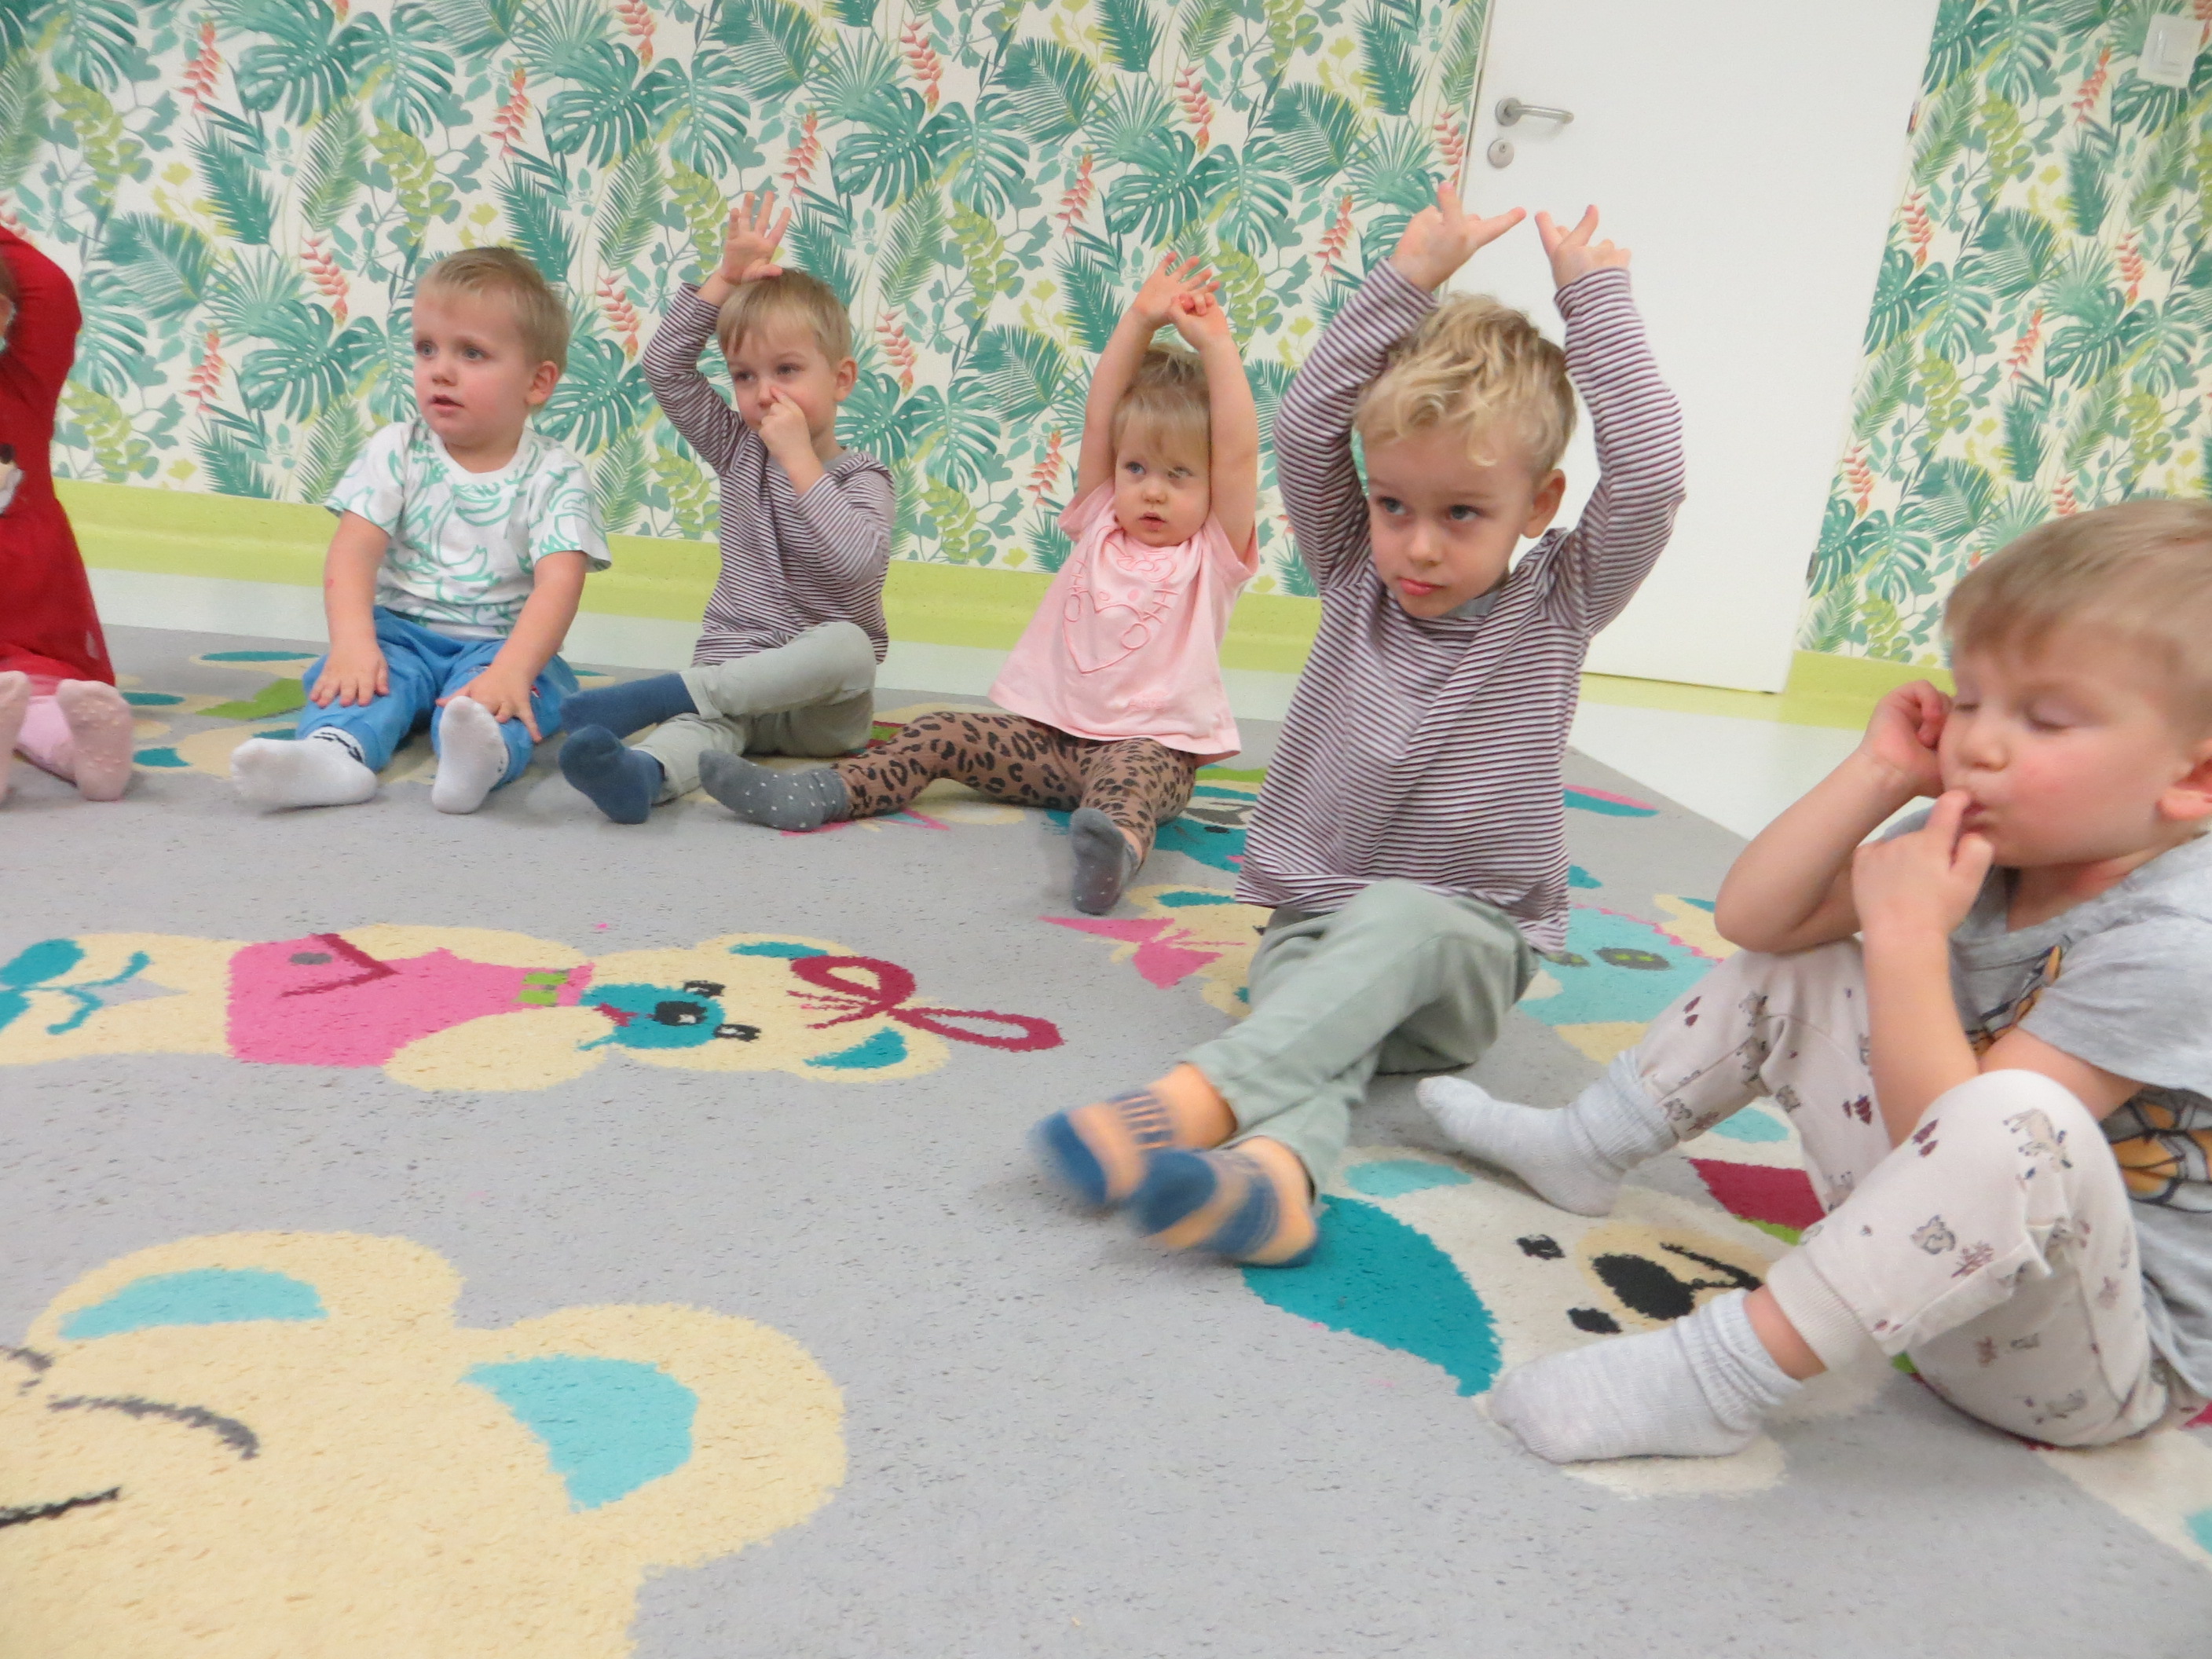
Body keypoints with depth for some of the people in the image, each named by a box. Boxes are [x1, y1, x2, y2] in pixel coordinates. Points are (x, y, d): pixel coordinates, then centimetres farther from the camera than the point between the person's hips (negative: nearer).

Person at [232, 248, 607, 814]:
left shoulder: (555, 476, -4)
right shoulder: (396, 452, 4)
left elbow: (558, 584, -18)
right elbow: (353, 552, -7)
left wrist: (510, 670, -36)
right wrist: (353, 642, -27)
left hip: (499, 645, -3)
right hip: (401, 633, 3)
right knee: (366, 671, -28)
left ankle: (480, 755, -65)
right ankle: (336, 751, -55)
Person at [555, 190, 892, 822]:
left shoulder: (863, 478, -3)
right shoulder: (739, 452, 13)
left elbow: (856, 561, -24)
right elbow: (664, 366, 8)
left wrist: (799, 458, -19)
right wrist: (727, 278, 3)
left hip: (822, 703, -2)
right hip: (733, 672, 3)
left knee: (845, 645, -37)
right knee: (701, 720, -31)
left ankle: (657, 694, -41)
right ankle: (642, 773, -63)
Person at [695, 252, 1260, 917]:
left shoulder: (1214, 554, 3)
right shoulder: (1098, 526, 14)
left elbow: (1239, 453, -10)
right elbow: (1099, 418, 6)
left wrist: (1214, 344, -11)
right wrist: (1139, 322, 0)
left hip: (1150, 746, -5)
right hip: (1049, 735, 5)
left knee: (1130, 775, -38)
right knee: (944, 733, -12)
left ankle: (1117, 845, -67)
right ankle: (813, 794, -19)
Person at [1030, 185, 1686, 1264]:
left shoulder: (1558, 606, 1)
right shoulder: (1356, 575, 6)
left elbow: (1650, 477, -15)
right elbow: (1303, 426, -7)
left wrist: (1595, 300, -7)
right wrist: (1407, 279, -9)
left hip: (1468, 944, -2)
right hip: (1313, 919, 2)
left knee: (1395, 919, -37)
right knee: (1323, 1023, -32)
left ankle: (1190, 1101, -52)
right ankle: (1274, 1174, -59)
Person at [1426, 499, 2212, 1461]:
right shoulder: (1987, 840, -3)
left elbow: (1967, 1136, -30)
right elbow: (1752, 916, -2)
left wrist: (1908, 939, -32)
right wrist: (1880, 775, -12)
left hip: (2107, 1357, -8)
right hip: (1954, 1261, 8)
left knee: (2012, 1125, -42)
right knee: (1790, 970, 8)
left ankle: (1715, 1381, -32)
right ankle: (1585, 1150, 17)